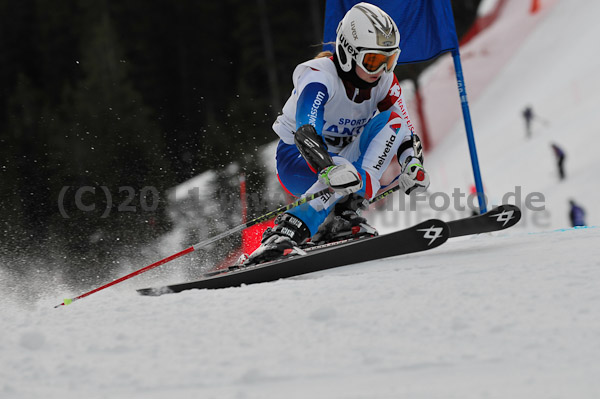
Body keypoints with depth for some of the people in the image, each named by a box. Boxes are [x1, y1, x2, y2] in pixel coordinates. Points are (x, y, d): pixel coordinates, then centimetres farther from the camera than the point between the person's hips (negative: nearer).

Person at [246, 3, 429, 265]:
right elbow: (306, 134, -39)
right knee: (351, 176, -37)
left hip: (342, 156, 7)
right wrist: (331, 170, -57)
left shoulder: (384, 81, -6)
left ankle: (343, 216, -24)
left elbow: (405, 132, -3)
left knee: (391, 120, -17)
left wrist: (413, 164, -25)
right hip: (296, 160, -7)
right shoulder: (321, 77, -25)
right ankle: (280, 236, -38)